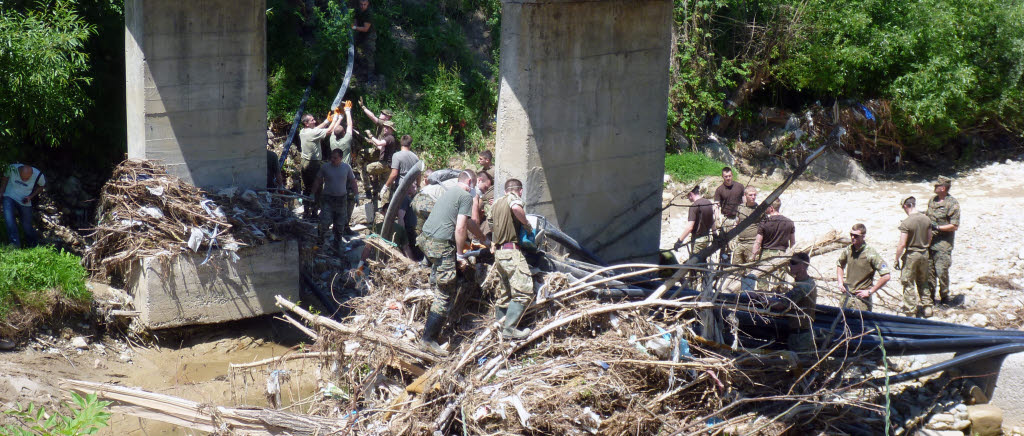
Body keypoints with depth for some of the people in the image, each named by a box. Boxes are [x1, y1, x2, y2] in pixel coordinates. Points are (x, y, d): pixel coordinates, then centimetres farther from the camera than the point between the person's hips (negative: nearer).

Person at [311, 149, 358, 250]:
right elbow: (318, 181, 5)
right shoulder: (325, 167, -4)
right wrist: (313, 194, 4)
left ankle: (338, 242, 23)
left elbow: (352, 181, 11)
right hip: (327, 198, -2)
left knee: (340, 224, 9)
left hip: (341, 198, 2)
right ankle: (322, 239, 6)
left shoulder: (346, 167, 1)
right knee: (325, 222, -12)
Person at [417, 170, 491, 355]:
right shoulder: (466, 197, -5)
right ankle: (429, 339, -8)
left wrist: (484, 239, 46)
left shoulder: (450, 192, 23)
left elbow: (469, 222, 36)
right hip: (441, 245, -9)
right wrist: (459, 253, -4)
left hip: (425, 239, 9)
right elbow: (460, 228, -14)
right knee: (445, 295, -5)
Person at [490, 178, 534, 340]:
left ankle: (499, 326, 20)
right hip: (512, 251, -9)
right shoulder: (514, 198, -4)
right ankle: (509, 328, -17)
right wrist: (526, 224, -14)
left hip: (498, 252, 9)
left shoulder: (497, 202, 20)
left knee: (504, 293, 16)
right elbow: (516, 208, -27)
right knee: (524, 291, -12)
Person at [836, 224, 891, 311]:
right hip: (847, 296, 6)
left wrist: (870, 291, -12)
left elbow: (886, 277, -16)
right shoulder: (848, 250, 4)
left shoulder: (871, 254, -13)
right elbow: (839, 265, 27)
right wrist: (840, 283, 12)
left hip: (862, 299, -6)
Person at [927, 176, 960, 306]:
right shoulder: (932, 200, 10)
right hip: (930, 241, 7)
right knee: (929, 270, 9)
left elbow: (955, 226, -14)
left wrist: (937, 227, -20)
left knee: (941, 271, -7)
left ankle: (944, 296, 8)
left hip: (943, 243, -7)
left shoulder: (952, 204, -12)